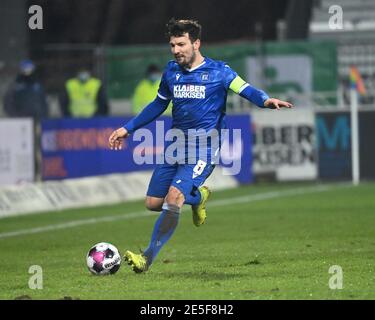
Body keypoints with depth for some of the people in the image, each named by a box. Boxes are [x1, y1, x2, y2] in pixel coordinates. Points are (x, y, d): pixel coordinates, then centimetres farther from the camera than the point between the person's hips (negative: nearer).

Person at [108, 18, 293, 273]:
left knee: (173, 198, -22)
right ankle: (198, 197, 31)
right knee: (153, 203, 3)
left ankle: (148, 258, -20)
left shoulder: (218, 71, -5)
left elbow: (247, 90, -12)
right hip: (176, 145, 6)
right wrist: (128, 129, 22)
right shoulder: (171, 72, 9)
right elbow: (158, 105, 23)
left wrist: (266, 100, -35)